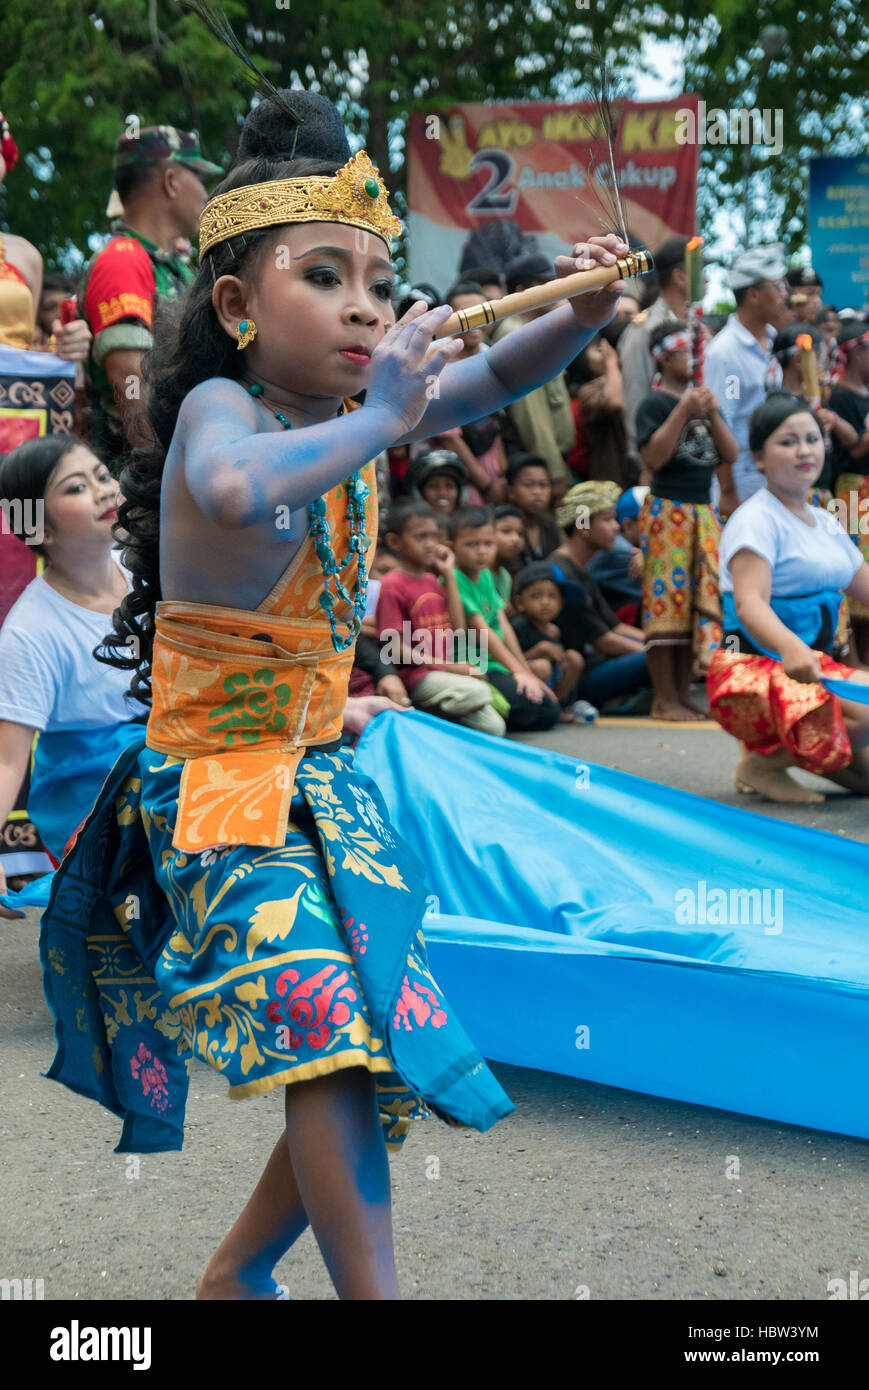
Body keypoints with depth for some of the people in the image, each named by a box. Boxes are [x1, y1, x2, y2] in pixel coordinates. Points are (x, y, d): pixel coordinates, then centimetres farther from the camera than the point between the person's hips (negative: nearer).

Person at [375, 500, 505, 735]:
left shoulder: (433, 581, 17)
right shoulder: (393, 585, -6)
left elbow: (458, 628, 6)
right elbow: (396, 647, -12)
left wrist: (449, 575, 8)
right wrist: (449, 667, -15)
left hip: (444, 672, 8)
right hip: (417, 677, -8)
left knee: (493, 728, -9)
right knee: (478, 692, -31)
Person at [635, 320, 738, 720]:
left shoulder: (703, 399, 16)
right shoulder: (654, 403, -4)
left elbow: (731, 455, 9)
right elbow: (653, 456, -18)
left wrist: (713, 414, -5)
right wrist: (684, 410, -18)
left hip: (704, 510, 7)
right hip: (667, 509, -7)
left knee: (702, 598, 5)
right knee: (666, 599, -8)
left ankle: (683, 694, 11)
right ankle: (665, 700, -6)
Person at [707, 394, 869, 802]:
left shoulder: (825, 523, 15)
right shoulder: (757, 520, -12)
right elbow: (750, 603, -27)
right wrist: (791, 648, -47)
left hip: (811, 664, 8)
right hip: (753, 672, -8)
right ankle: (763, 762, -12)